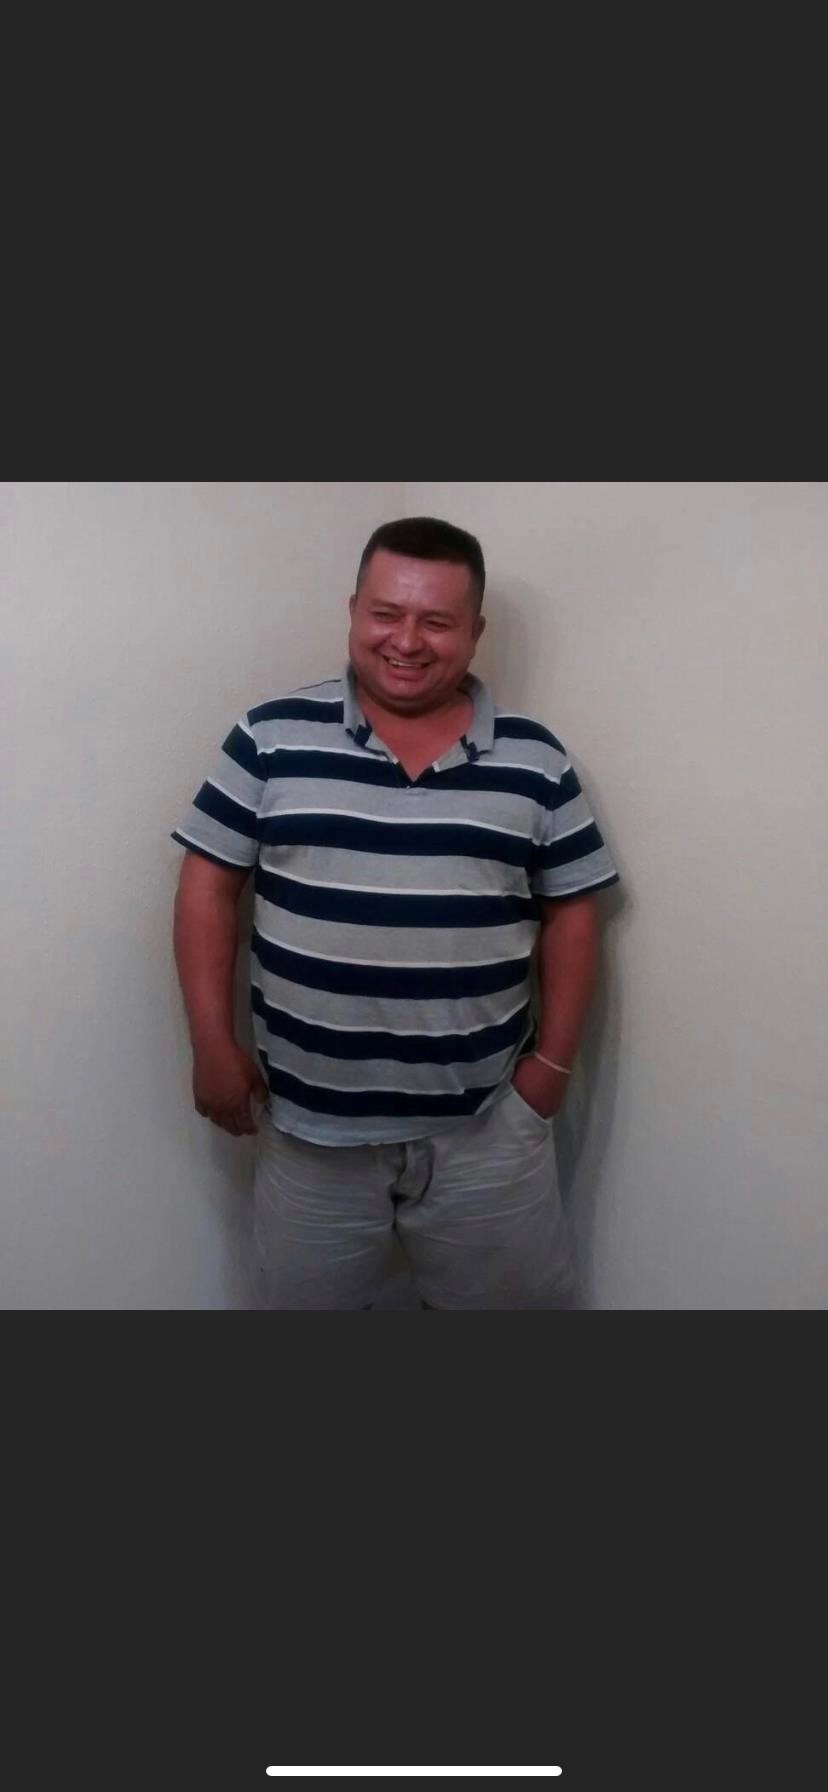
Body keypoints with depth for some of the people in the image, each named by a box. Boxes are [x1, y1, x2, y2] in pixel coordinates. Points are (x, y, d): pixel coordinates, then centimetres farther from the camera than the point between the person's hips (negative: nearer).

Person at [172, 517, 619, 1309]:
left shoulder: (535, 760, -2)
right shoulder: (271, 737, -5)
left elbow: (571, 911, 4)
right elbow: (209, 885, -2)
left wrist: (552, 1060, 0)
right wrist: (213, 1048, -5)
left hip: (484, 1123, 1)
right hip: (307, 1121, 0)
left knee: (516, 1299, 18)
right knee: (305, 1300, 20)